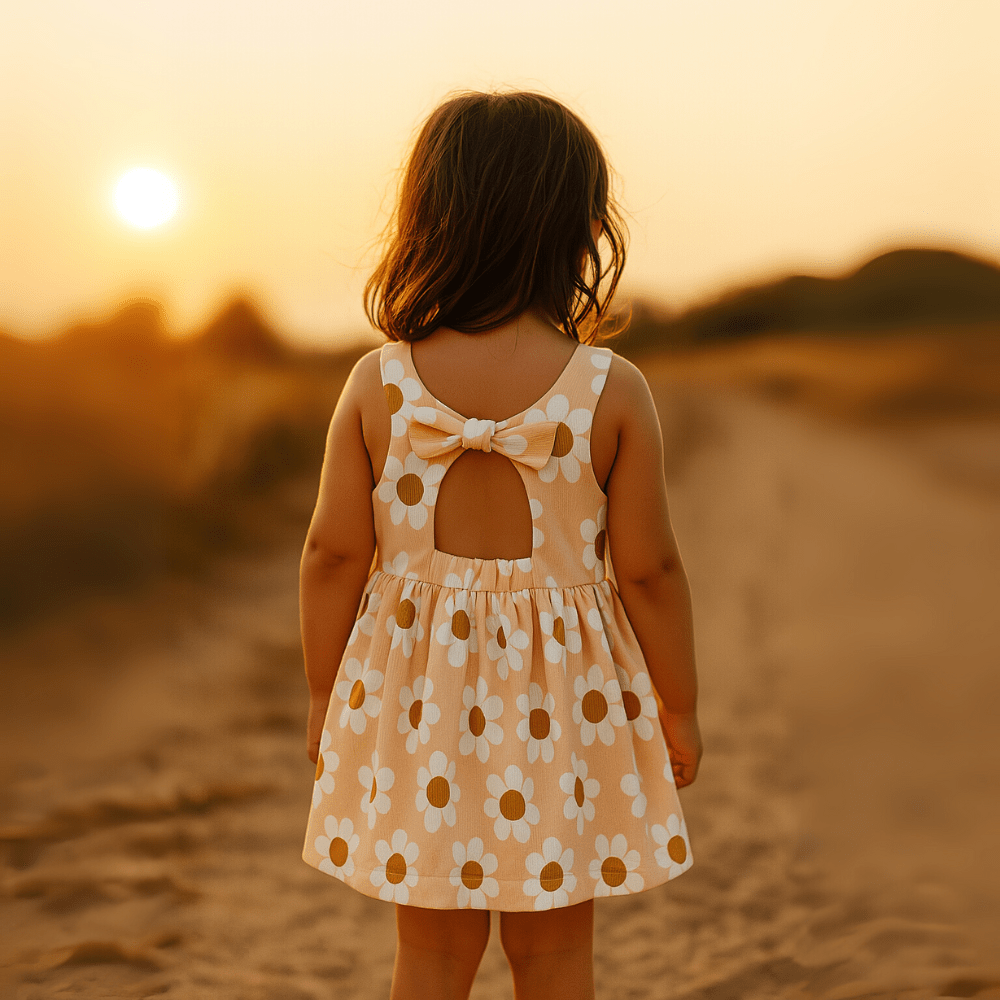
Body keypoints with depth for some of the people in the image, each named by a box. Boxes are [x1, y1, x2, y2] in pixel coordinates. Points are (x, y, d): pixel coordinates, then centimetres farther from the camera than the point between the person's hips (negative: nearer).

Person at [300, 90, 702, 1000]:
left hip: (417, 694, 2)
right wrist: (679, 707, 5)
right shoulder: (614, 392, -13)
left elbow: (334, 556, -5)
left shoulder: (378, 384, -8)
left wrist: (325, 695, 9)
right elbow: (650, 569, -9)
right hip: (558, 702, -1)